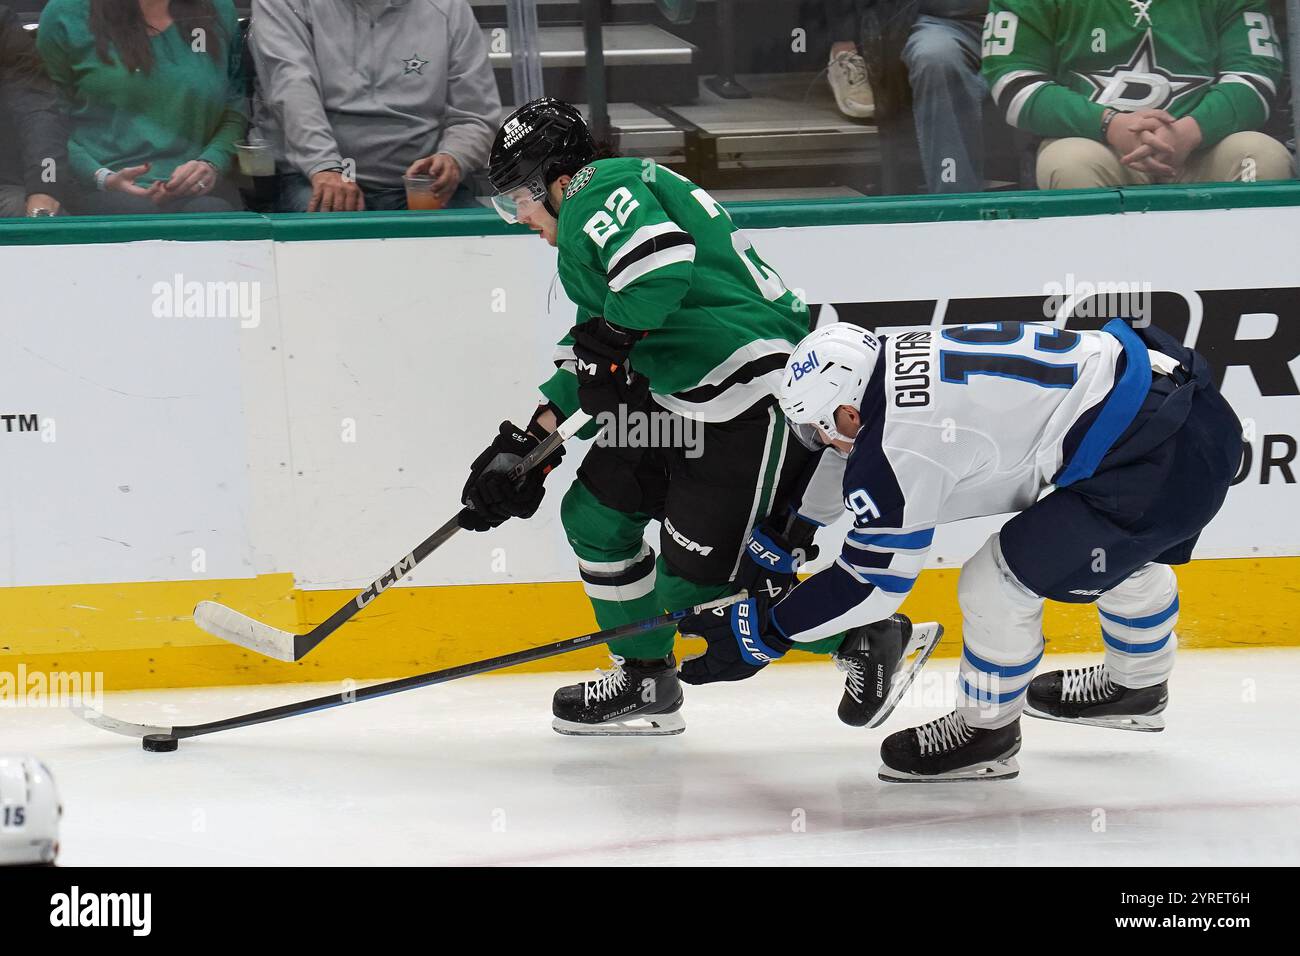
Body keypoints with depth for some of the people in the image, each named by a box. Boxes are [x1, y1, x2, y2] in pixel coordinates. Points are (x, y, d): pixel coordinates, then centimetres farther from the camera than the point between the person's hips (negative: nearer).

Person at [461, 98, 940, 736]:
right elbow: (595, 369, 26)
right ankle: (645, 683, 25)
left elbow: (662, 260, -29)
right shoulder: (588, 228, 24)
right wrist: (528, 444, 22)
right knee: (595, 512, 14)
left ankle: (869, 642, 5)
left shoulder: (598, 188, -8)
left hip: (758, 396, -11)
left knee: (699, 586, -8)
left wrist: (609, 337, -17)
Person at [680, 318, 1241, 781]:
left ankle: (985, 732, 19)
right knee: (1127, 552, 35)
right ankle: (1137, 686, 58)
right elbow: (853, 470, 30)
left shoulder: (900, 447, -14)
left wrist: (763, 634, 5)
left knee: (998, 583, -3)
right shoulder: (898, 358, 11)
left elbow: (873, 583, -4)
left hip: (1155, 460, -10)